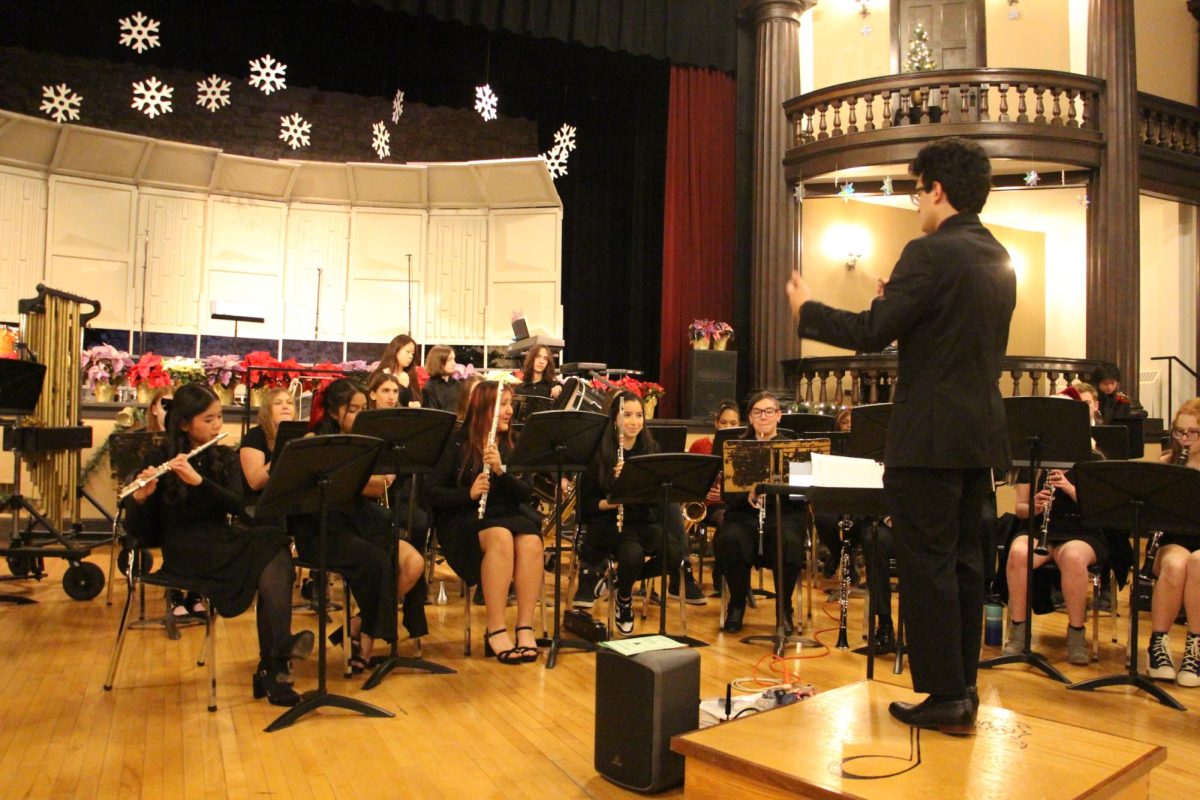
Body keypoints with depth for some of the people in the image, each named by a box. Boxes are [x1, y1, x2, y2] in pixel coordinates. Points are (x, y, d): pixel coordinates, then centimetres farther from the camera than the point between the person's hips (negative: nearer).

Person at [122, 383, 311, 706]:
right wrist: (139, 498, -25)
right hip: (184, 550, -4)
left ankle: (272, 667, -28)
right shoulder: (160, 458, 1)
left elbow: (237, 505, -7)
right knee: (270, 547, -30)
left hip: (221, 542, 4)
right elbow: (141, 531, -4)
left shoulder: (225, 458, 12)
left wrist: (198, 480, -22)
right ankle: (279, 654, -29)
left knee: (276, 558, -29)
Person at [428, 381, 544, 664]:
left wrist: (500, 470, -17)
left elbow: (525, 494, 0)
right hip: (463, 519, -3)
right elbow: (433, 492, -5)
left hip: (508, 514, 3)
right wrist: (469, 494, -22)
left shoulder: (512, 444, 10)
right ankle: (495, 631, -31)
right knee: (500, 537, -36)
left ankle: (525, 628, -27)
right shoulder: (458, 443, 0)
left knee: (531, 542, -31)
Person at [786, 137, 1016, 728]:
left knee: (927, 564, -1)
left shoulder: (931, 254, -14)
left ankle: (944, 695, 6)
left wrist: (807, 310, -2)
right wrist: (898, 302, 25)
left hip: (930, 435, -9)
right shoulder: (999, 260, 13)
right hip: (981, 433, 9)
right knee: (963, 560, 15)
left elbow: (872, 333, -17)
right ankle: (963, 686, 24)